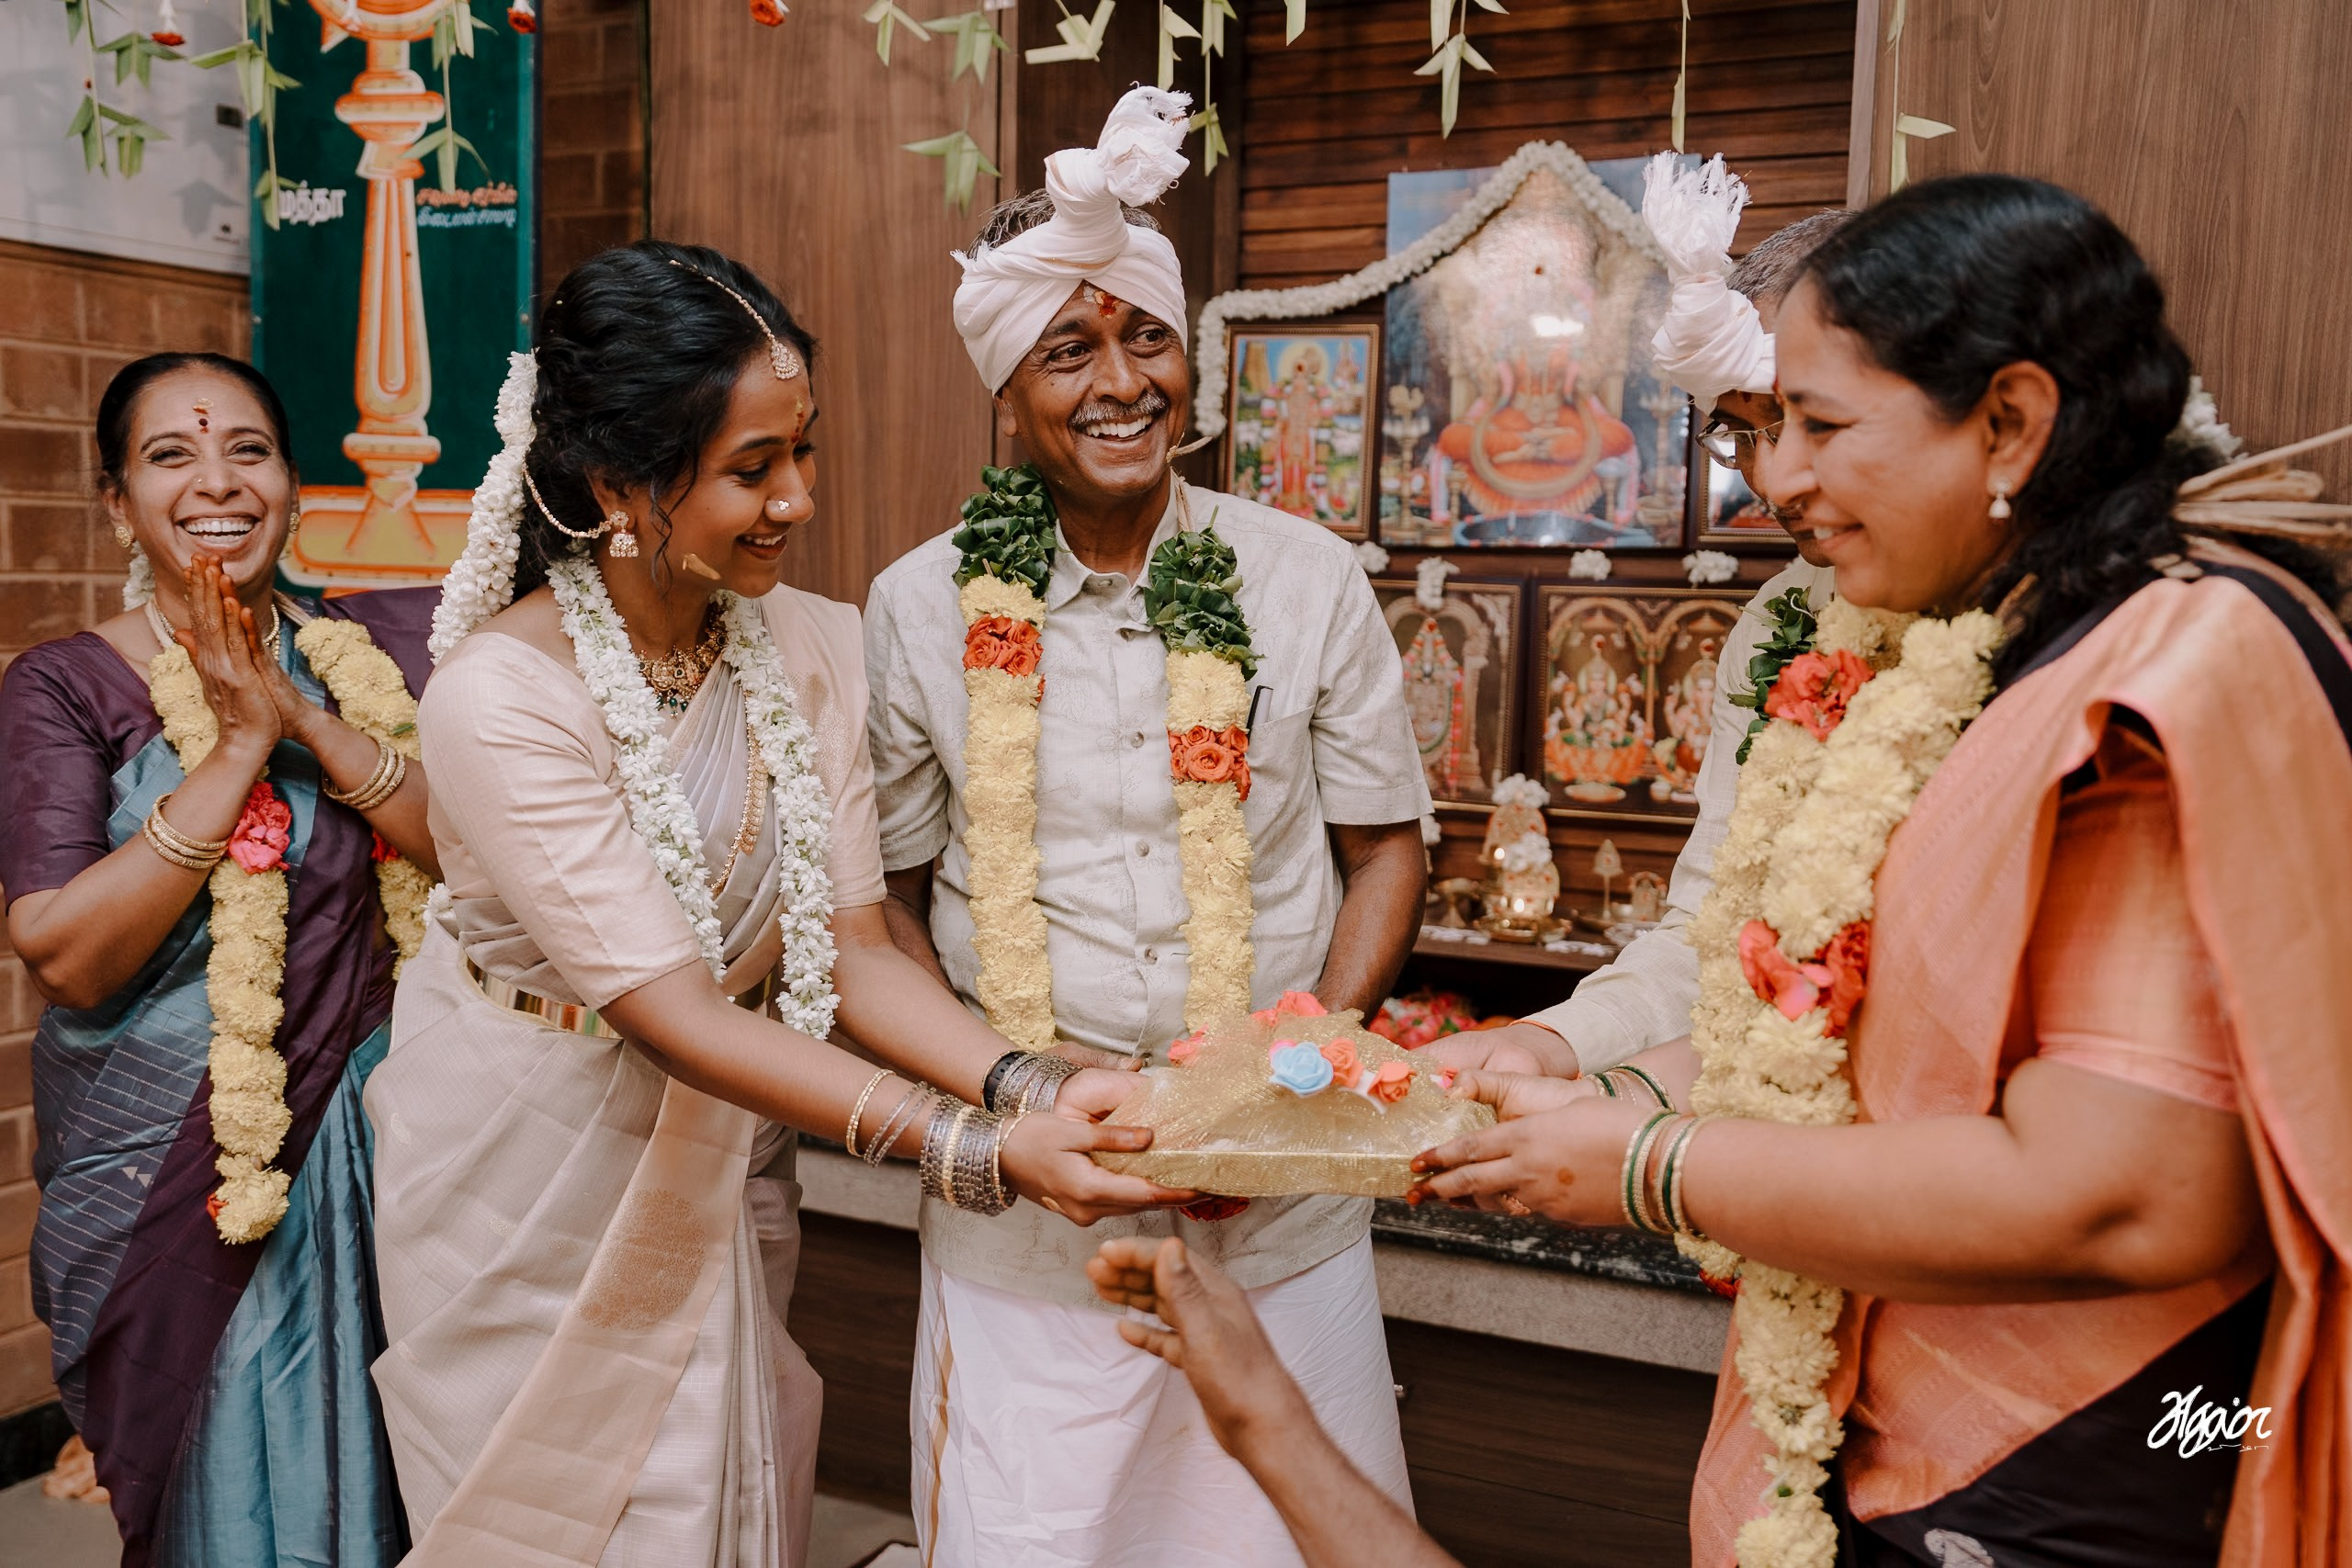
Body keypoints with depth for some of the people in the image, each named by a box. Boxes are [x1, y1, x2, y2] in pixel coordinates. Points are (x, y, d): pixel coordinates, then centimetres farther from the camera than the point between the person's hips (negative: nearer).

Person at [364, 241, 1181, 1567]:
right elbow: (674, 1012, -30)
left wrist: (1034, 1091, -30)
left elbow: (852, 948, -12)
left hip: (722, 1158, 4)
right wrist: (978, 1152, -39)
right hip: (529, 1162, -4)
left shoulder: (814, 647, -10)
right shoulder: (503, 695, -25)